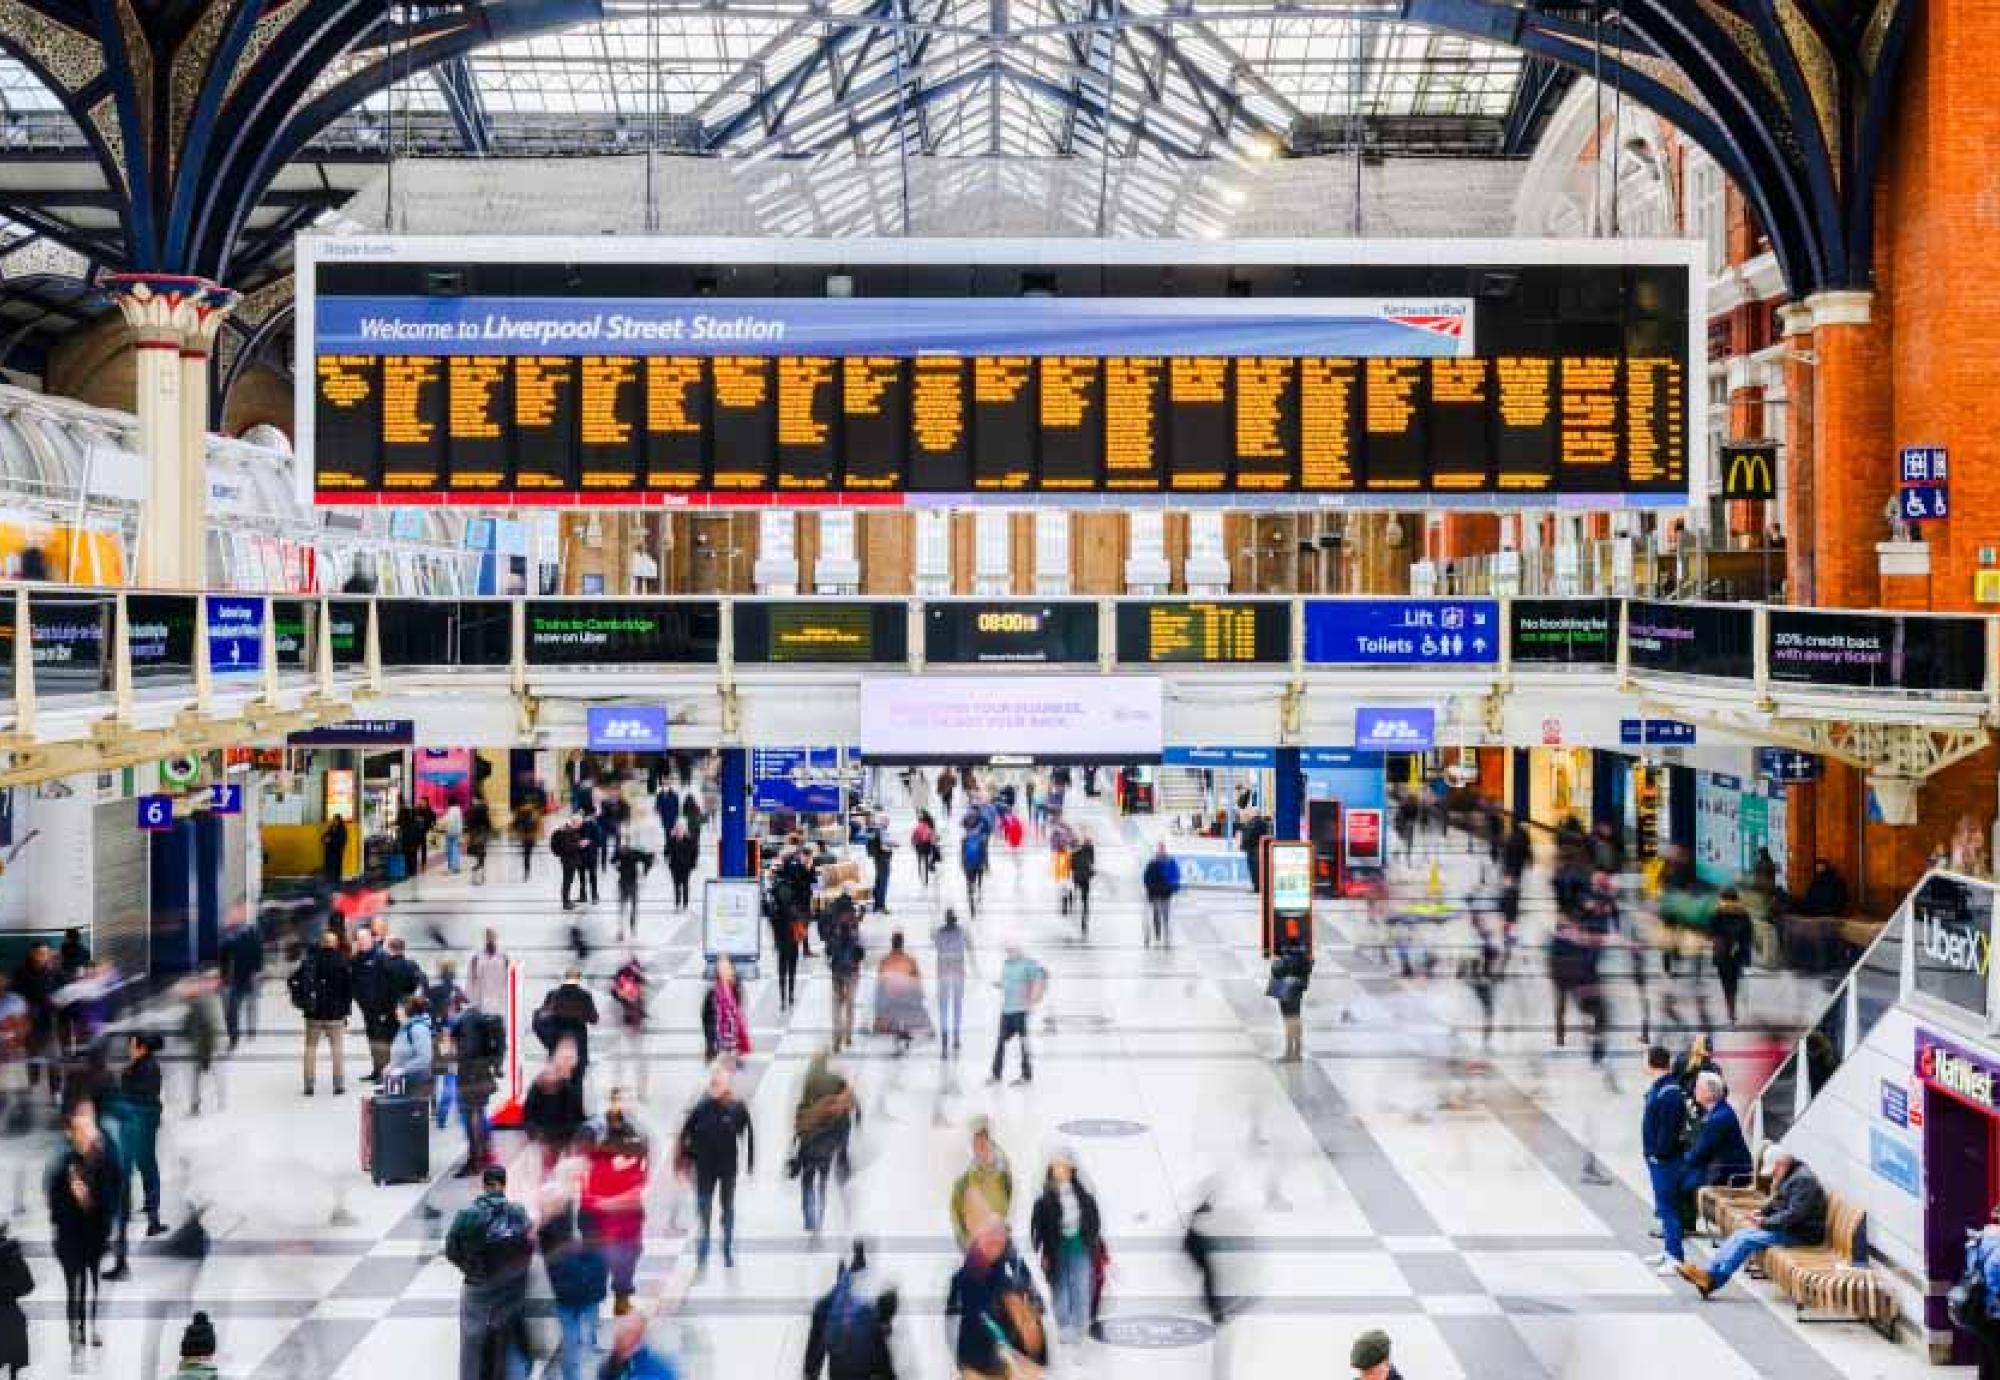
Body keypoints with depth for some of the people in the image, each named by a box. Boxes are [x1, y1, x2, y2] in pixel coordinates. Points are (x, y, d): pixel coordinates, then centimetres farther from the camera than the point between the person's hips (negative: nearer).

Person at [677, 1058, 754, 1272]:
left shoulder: (737, 1108, -11)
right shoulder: (701, 1108, -10)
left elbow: (749, 1137, -3)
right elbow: (686, 1134, -3)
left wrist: (750, 1164, -2)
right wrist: (686, 1160, -3)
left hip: (728, 1168, 0)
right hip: (705, 1168, 0)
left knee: (728, 1210, 15)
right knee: (704, 1212, 4)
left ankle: (728, 1254, 30)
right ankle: (701, 1257, 13)